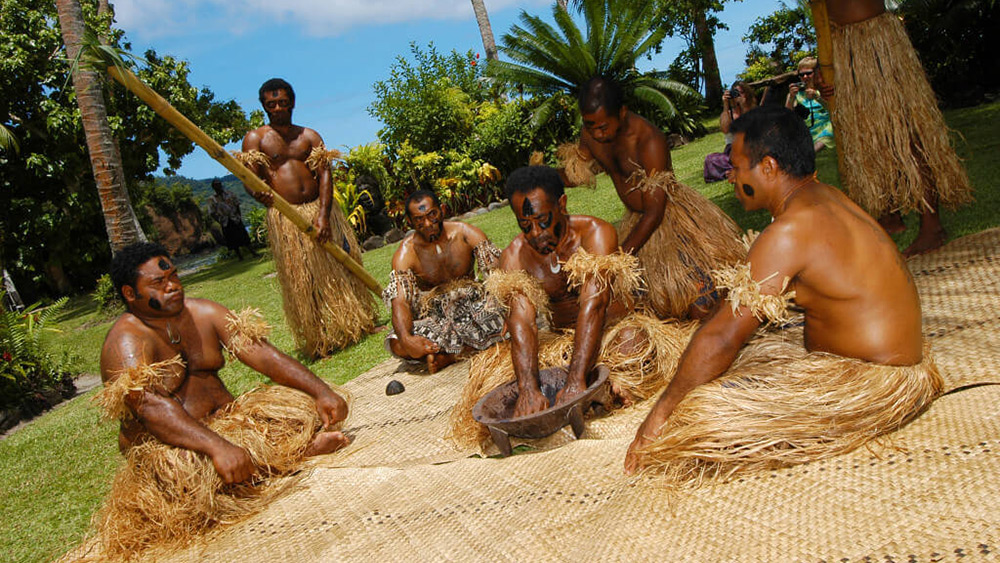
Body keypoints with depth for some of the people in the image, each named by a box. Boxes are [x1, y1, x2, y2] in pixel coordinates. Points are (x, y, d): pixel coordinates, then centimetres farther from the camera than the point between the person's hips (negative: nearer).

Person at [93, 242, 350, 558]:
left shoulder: (203, 313, 3)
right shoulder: (126, 343, -16)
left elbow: (259, 352, -6)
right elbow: (150, 406, -33)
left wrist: (320, 391, -19)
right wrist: (218, 447, -48)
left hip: (226, 418, 6)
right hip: (164, 445, -5)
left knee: (298, 404, -9)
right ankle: (297, 451, -24)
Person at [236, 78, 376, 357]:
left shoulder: (310, 136, 12)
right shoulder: (255, 139, 6)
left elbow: (324, 175, 0)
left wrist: (323, 214, -15)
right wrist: (259, 193, -31)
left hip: (320, 210, 3)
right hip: (285, 218, -2)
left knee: (337, 268, 5)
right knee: (301, 280, -3)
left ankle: (354, 325, 21)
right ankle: (319, 341, 5)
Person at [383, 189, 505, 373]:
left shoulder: (466, 234, -8)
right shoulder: (406, 253, -10)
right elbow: (400, 302, -21)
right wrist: (407, 340, -41)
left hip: (470, 303, 1)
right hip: (432, 315, 0)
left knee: (498, 319, -32)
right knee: (397, 345, -29)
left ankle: (447, 355, -19)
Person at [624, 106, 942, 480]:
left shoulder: (790, 232, -23)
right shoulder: (826, 197, 7)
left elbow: (722, 338, -23)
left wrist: (661, 412, -15)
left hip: (875, 386, -10)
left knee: (699, 412, -20)